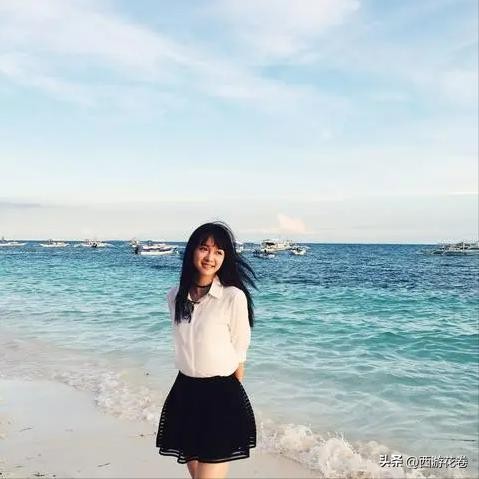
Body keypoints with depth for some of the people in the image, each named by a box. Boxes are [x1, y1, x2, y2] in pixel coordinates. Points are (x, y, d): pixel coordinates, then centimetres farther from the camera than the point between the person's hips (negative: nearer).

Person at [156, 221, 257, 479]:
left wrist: (232, 399, 0)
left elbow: (239, 354, -6)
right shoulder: (175, 295, 3)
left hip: (221, 396, -6)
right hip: (184, 393, 6)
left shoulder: (233, 296, -14)